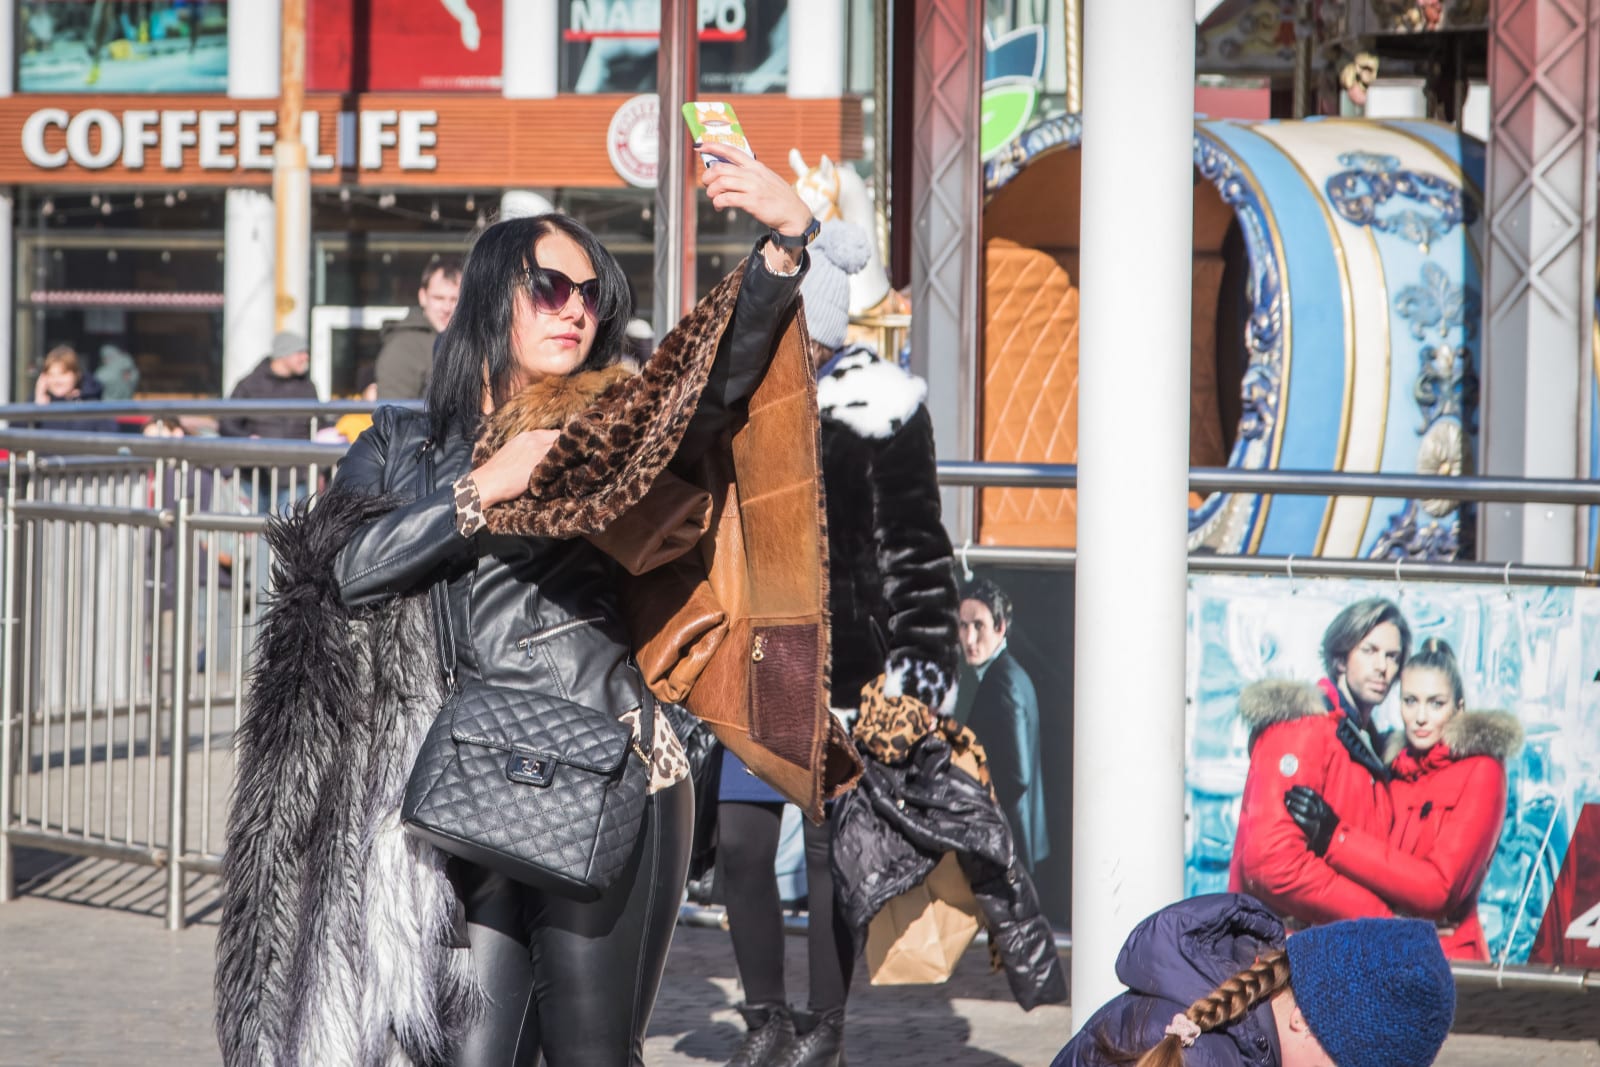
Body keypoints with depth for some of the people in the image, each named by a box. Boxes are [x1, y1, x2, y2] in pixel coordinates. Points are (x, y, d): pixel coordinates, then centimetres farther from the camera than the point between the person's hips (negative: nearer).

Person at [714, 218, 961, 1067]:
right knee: (739, 841, 3)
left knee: (830, 847, 1)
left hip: (842, 664, -5)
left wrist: (912, 665, -10)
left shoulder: (872, 411, -7)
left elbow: (914, 552, -5)